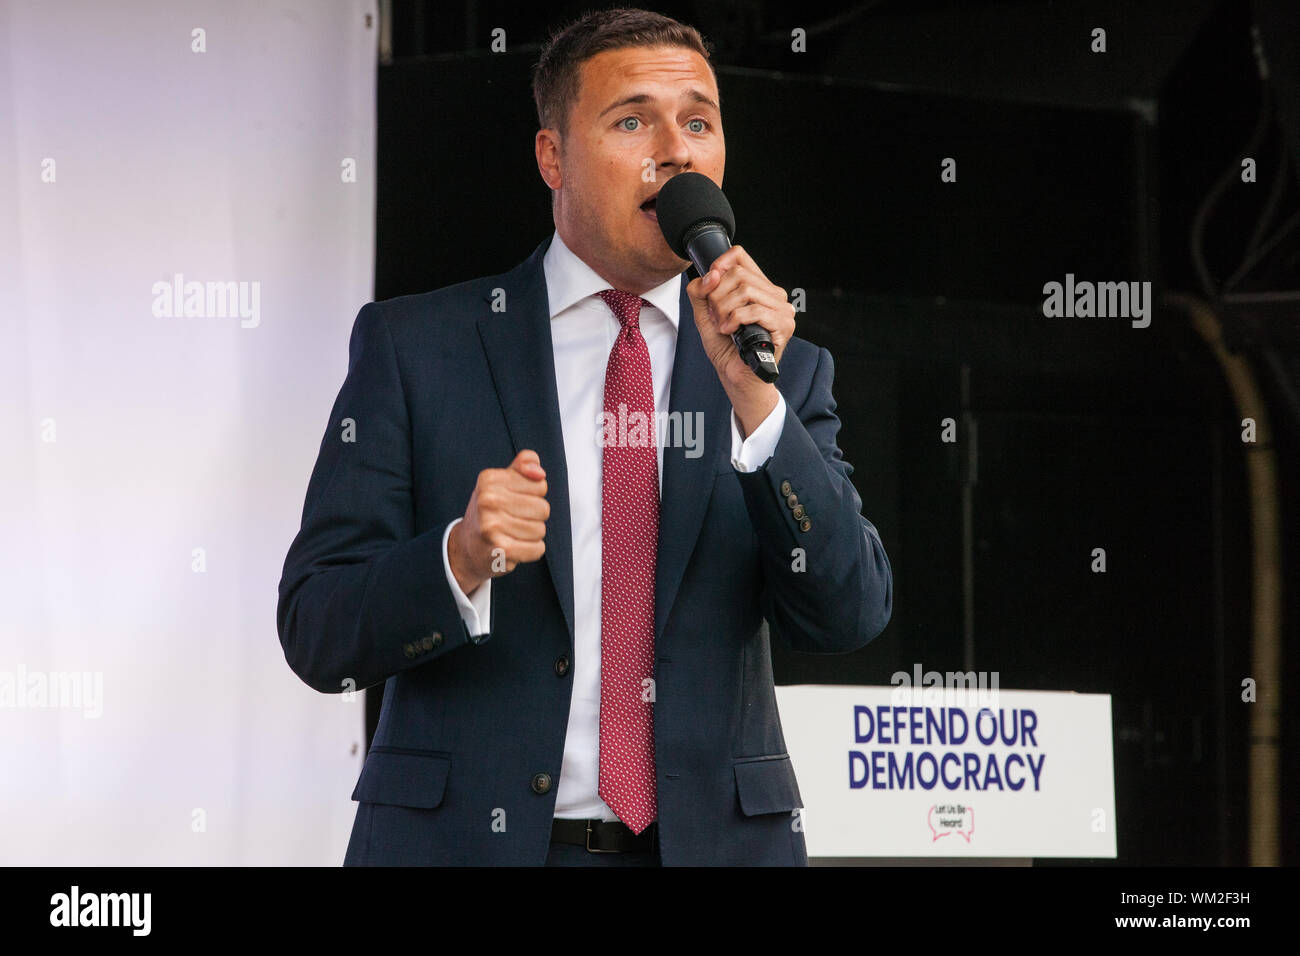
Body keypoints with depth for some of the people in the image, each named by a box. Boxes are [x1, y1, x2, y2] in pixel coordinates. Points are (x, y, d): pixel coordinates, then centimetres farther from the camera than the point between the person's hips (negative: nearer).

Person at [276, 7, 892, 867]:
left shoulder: (784, 372, 7)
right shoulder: (413, 346, 1)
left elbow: (847, 618, -5)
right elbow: (316, 634, -4)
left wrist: (754, 398, -16)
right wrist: (462, 559, -22)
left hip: (714, 840, 2)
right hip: (466, 838, -2)